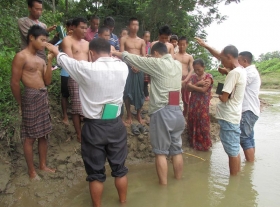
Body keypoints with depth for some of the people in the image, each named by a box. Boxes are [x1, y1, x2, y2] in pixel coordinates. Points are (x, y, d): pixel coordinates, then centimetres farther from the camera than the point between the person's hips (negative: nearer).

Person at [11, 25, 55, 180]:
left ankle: (43, 165, 29)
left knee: (43, 134, 14)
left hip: (44, 97, 8)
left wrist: (49, 60, 1)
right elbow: (14, 83, -10)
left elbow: (47, 81, 6)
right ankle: (31, 170, 17)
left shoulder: (40, 59, 13)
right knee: (29, 137, 4)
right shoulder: (21, 57, -9)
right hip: (31, 97, -7)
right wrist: (21, 103, -2)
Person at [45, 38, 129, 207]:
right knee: (119, 168, 20)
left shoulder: (86, 69, -15)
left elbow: (65, 60, 6)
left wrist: (55, 50, 26)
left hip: (94, 127, -3)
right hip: (116, 125, 3)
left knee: (96, 173, 14)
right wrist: (110, 56, 39)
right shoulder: (122, 67, -7)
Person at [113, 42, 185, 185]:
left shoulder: (157, 63, -8)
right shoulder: (178, 64, 10)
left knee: (161, 152, 4)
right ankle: (178, 181, 25)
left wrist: (116, 53, 12)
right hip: (177, 112, 7)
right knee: (177, 150, 14)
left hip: (162, 113, -6)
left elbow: (134, 59, -2)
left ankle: (163, 185, 11)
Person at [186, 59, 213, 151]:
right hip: (193, 103, 5)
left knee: (203, 124, 2)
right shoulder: (193, 76, 8)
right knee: (192, 123, 11)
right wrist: (198, 84, -17)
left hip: (203, 104, -5)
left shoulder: (208, 77, -7)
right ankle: (193, 142, 27)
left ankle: (204, 144, 18)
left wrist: (192, 86, -9)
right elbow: (188, 87, -5)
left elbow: (203, 90, -19)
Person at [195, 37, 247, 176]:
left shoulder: (234, 73, -21)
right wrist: (205, 46, 19)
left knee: (232, 151, 2)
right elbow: (219, 55, 18)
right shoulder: (240, 70, 8)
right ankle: (236, 177, 30)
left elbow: (224, 98, -22)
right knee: (235, 150, 18)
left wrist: (219, 95, 0)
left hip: (228, 118, -10)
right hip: (233, 116, 10)